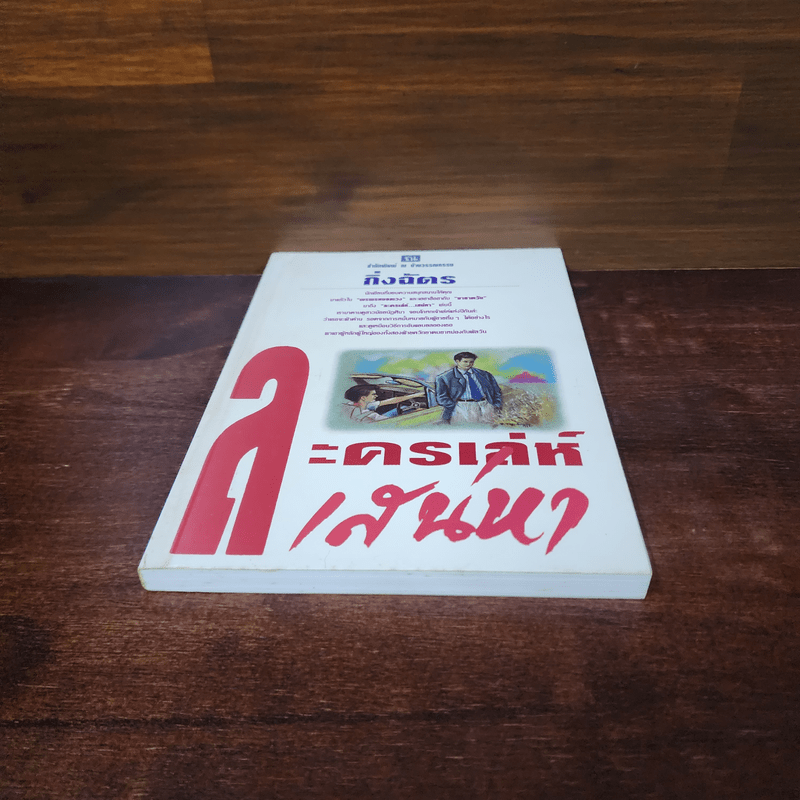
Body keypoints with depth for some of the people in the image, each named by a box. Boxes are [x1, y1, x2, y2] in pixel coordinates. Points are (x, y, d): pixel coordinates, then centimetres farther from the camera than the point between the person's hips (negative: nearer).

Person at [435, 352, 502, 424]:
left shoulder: (484, 374, 18)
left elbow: (496, 391, 22)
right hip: (463, 406, -3)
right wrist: (453, 408, -10)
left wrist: (497, 405, 5)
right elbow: (441, 397, 3)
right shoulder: (445, 377, 7)